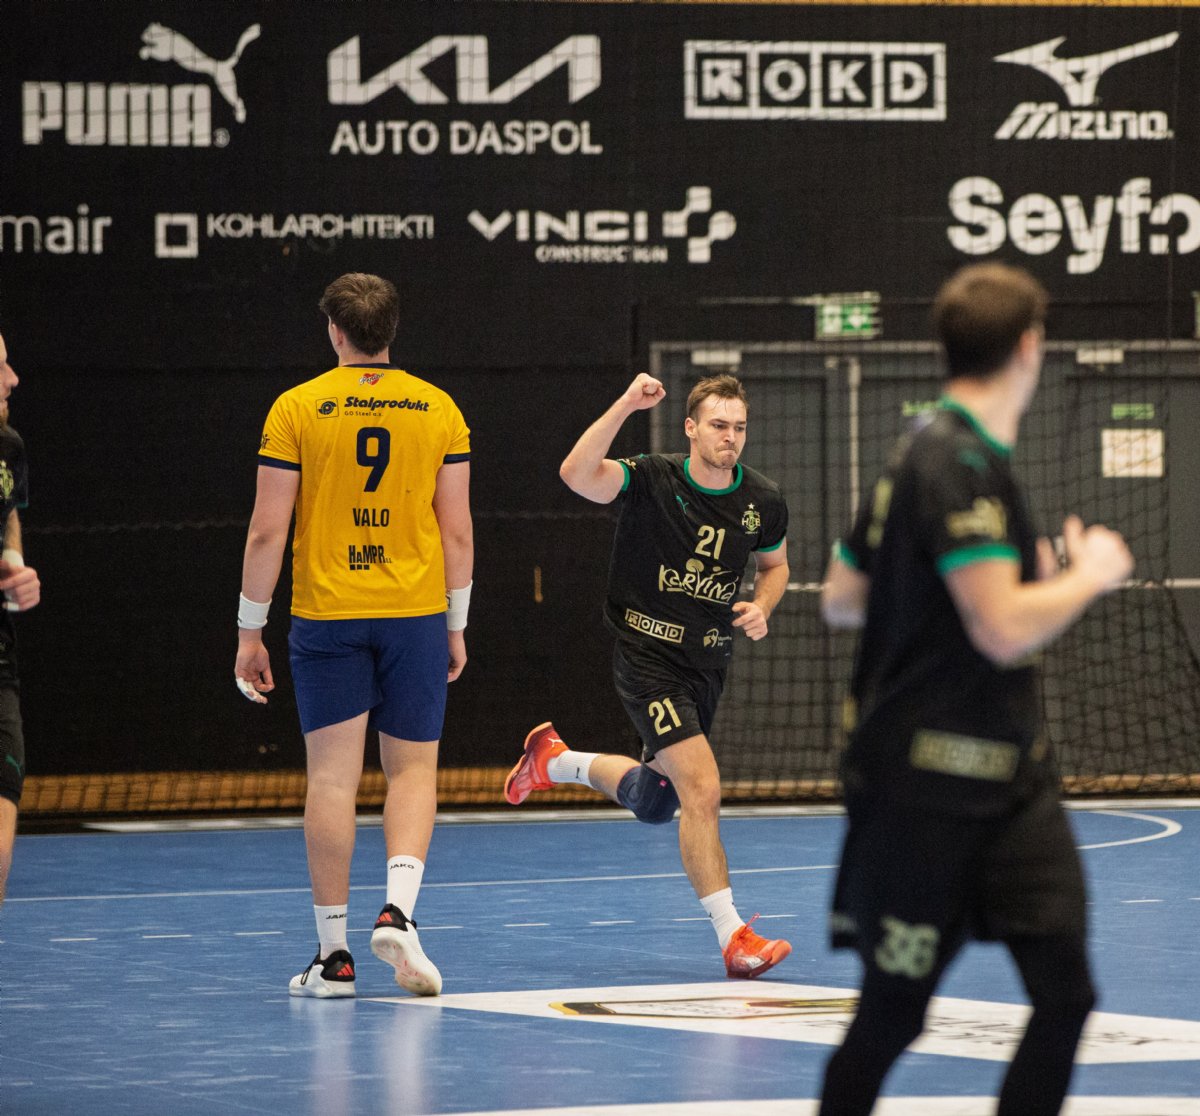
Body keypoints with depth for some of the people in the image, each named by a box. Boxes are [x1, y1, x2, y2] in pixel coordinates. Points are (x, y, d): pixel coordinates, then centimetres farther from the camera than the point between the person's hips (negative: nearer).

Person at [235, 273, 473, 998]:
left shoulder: (297, 409, -3)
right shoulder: (439, 409, 2)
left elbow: (268, 531, -4)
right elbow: (458, 531, 4)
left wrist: (250, 630, 4)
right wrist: (457, 626, 14)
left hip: (326, 613, -1)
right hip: (416, 612, 1)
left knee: (333, 776, 2)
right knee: (413, 769, 9)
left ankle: (333, 955, 3)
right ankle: (398, 909, -13)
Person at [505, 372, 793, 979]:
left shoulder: (764, 502, -2)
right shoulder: (651, 480, -16)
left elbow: (774, 564, 18)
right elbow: (577, 474, -34)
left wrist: (761, 607, -3)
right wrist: (625, 405, -41)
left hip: (709, 661, 6)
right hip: (646, 652, -6)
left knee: (654, 803, 19)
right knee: (702, 788, -20)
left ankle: (556, 759, 45)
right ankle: (732, 937, -18)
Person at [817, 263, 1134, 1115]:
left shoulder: (922, 453, 12)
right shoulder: (962, 463, -17)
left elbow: (842, 600, 20)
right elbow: (1005, 629, -25)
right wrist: (1091, 575, -7)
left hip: (1010, 780, 9)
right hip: (927, 788, -9)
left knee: (1065, 991, -2)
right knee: (893, 1014, 3)